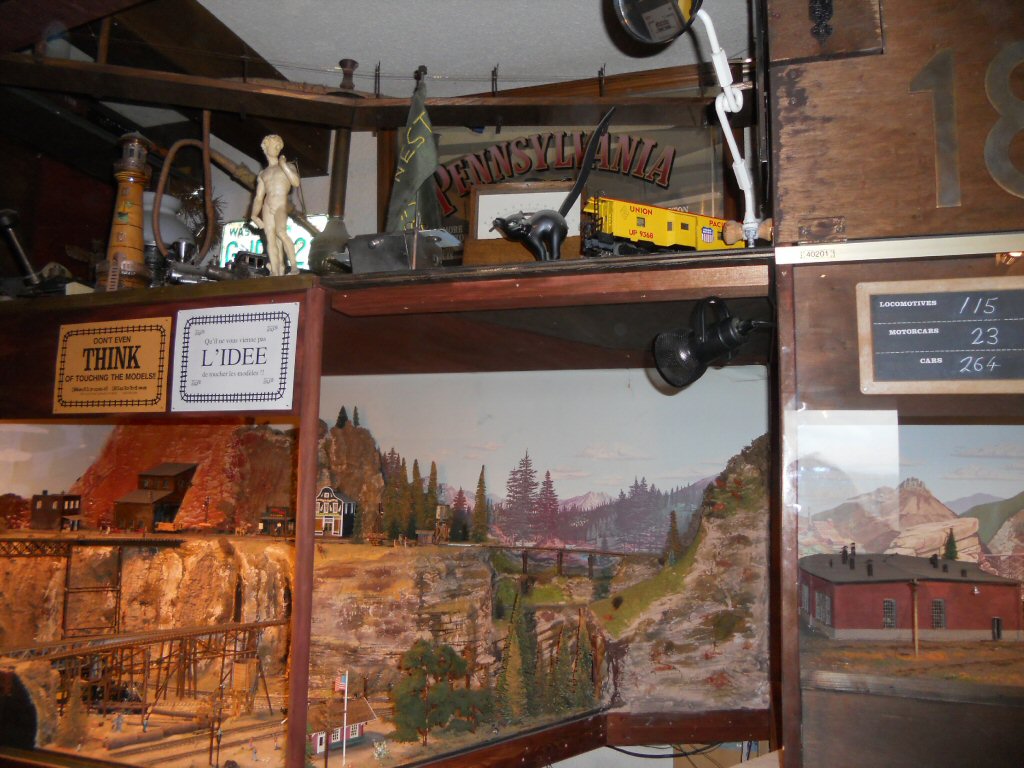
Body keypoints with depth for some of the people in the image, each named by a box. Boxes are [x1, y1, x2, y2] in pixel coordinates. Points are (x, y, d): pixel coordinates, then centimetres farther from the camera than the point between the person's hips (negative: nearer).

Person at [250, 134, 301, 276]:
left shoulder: (288, 166, 14)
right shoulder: (263, 174, 21)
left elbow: (296, 182, -6)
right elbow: (258, 198, 19)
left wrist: (283, 165, -8)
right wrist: (254, 215, 6)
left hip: (282, 206, -4)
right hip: (267, 208, 4)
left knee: (280, 232, -30)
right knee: (271, 240, -4)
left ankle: (293, 266, -27)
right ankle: (276, 273, -4)